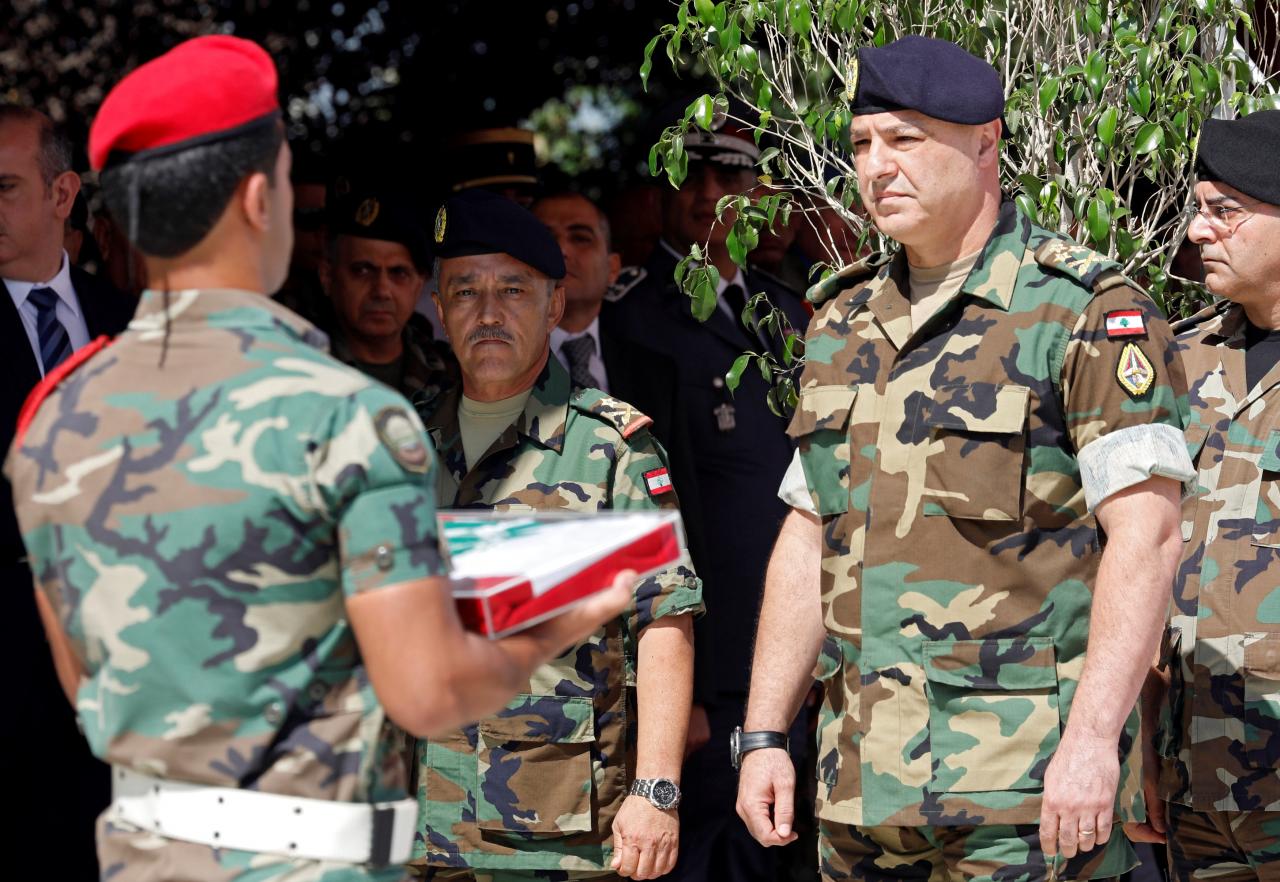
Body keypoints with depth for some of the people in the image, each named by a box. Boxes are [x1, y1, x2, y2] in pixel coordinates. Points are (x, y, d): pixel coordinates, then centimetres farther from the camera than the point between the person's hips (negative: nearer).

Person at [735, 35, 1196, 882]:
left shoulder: (1088, 310, -5)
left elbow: (1145, 536, -12)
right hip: (867, 781, 6)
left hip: (1028, 781, -6)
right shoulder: (844, 324, 15)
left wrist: (1093, 737, -20)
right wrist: (763, 735, 11)